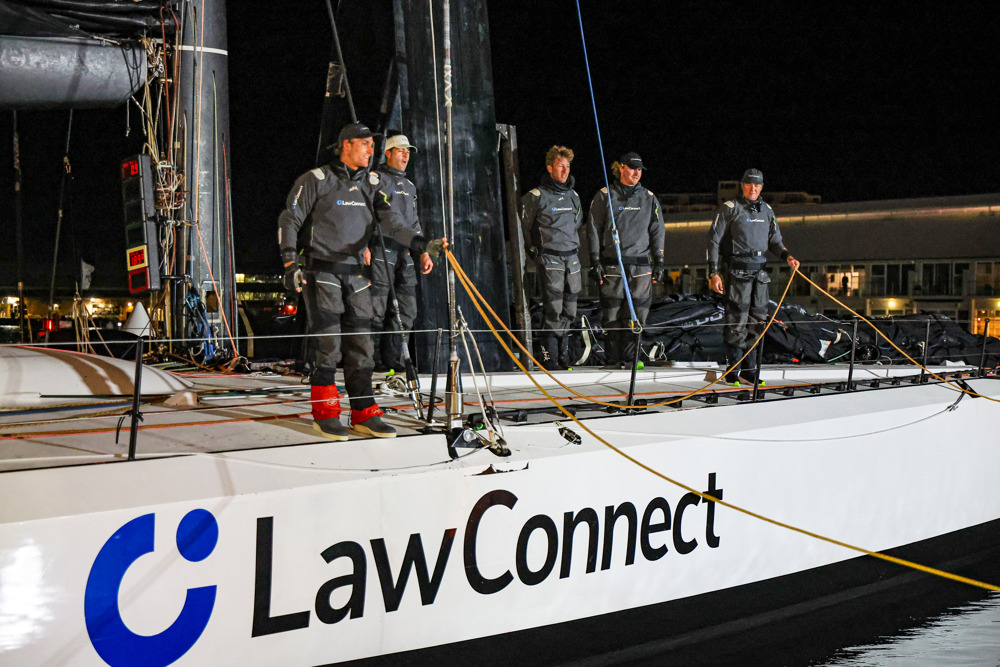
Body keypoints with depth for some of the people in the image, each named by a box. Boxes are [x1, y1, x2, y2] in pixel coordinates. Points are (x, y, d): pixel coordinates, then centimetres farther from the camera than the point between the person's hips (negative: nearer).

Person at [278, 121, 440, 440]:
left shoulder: (372, 182, 8)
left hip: (356, 272, 5)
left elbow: (392, 222, -2)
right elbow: (289, 220, -2)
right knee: (328, 343, -7)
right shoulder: (316, 180, -6)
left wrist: (421, 244, -18)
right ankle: (325, 414, 4)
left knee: (360, 343, 5)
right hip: (322, 271, -5)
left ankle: (364, 415, 11)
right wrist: (290, 263, -11)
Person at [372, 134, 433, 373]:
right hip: (380, 251, -7)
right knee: (377, 308, -8)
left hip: (404, 253, 7)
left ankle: (392, 359, 8)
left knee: (406, 309, 3)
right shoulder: (376, 179, 0)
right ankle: (374, 360, -4)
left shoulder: (410, 186, 23)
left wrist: (423, 252, 22)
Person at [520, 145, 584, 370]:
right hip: (550, 259, -6)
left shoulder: (573, 195, 13)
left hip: (572, 258, 6)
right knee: (553, 309, -10)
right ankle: (549, 357, -5)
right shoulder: (536, 197, -6)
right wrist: (535, 252, 0)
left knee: (569, 310, 6)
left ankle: (563, 354, 15)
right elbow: (523, 228, 0)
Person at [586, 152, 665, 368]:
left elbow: (657, 232, 15)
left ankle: (629, 359, 7)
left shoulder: (649, 198, 12)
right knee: (612, 316, -1)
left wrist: (659, 263, 9)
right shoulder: (605, 196, 4)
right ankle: (613, 361, 6)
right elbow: (593, 229, 4)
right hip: (612, 266, -2)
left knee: (637, 315, -2)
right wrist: (595, 261, -2)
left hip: (641, 266, 2)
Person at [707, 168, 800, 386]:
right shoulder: (730, 208, -3)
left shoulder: (766, 210, 14)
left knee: (757, 321, 7)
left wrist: (787, 256, 0)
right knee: (737, 320, -8)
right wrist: (714, 273, -11)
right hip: (737, 271, -6)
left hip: (759, 271, 6)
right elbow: (714, 240, -5)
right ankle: (732, 371, 0)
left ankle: (748, 371, 14)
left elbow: (775, 240, 21)